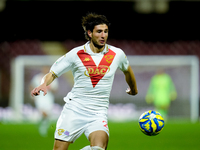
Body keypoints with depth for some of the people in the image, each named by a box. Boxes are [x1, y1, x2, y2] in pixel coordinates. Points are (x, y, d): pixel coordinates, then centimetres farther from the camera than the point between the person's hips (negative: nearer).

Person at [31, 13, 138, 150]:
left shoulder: (117, 54, 2)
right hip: (74, 110, -1)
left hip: (98, 114, 1)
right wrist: (44, 84, -20)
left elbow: (127, 70, 24)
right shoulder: (76, 54, -4)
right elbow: (52, 73, 2)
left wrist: (133, 89, 40)